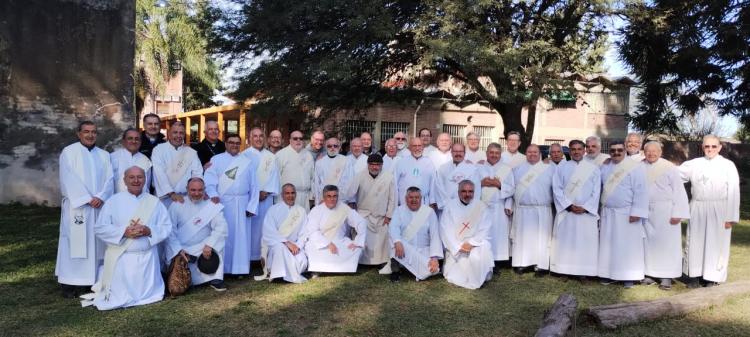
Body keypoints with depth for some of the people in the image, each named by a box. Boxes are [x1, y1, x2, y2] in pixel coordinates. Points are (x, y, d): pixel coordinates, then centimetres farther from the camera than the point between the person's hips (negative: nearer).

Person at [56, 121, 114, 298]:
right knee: (75, 242, -4)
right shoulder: (69, 152, 2)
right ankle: (70, 282, 1)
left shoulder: (104, 155, 14)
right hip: (77, 206, -4)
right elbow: (69, 179, -8)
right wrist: (87, 199, -14)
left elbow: (109, 179, 5)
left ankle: (93, 278, 10)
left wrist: (100, 197, -12)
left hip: (99, 206, 4)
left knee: (96, 242, 4)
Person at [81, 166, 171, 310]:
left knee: (147, 296, 1)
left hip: (147, 257, 1)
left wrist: (149, 231, -17)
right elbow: (100, 228, -3)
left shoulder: (155, 202, 6)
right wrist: (124, 232, -17)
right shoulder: (114, 201, 2)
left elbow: (167, 227, 1)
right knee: (120, 298, -1)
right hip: (120, 257, -1)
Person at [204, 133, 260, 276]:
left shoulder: (248, 161, 11)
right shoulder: (216, 160, 7)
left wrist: (252, 206, -1)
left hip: (241, 204, 1)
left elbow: (254, 186, 7)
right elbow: (210, 180, -4)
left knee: (240, 235, 2)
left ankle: (239, 268, 9)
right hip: (221, 202, -1)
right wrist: (213, 194, -23)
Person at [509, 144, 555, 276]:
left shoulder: (549, 169, 7)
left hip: (542, 211, -1)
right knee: (522, 237, 3)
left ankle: (540, 265, 4)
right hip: (522, 210, 1)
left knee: (540, 238, -1)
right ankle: (521, 263, 8)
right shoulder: (518, 169, 12)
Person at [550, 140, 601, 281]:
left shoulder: (593, 168, 5)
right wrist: (569, 205, -12)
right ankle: (565, 270, 9)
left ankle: (583, 271, 7)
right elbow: (557, 189, -2)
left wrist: (585, 207, -10)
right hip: (566, 210, 0)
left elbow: (596, 192, 1)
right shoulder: (562, 168, 5)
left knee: (585, 241, 0)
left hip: (587, 212, 0)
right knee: (565, 241, 3)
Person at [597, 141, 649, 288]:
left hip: (627, 213, -5)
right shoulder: (605, 167, 10)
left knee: (628, 245, 0)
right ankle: (609, 273, 18)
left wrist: (636, 212, -18)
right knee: (608, 244, 9)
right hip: (607, 213, 5)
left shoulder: (635, 167, -8)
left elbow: (640, 191, -12)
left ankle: (629, 276, 8)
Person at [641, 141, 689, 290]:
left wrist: (677, 213, -11)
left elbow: (679, 191, -6)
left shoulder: (669, 167, -5)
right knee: (649, 242, 6)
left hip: (665, 212, -3)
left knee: (666, 243, 0)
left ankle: (666, 276, 7)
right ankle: (650, 273, 16)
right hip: (646, 211, 3)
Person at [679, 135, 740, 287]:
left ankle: (713, 278, 16)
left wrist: (731, 216, -8)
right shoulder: (694, 164, 6)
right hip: (697, 210, 2)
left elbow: (733, 193, -4)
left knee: (715, 243, 4)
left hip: (718, 211, -2)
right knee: (695, 242, 6)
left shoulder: (728, 165, -2)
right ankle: (695, 275, 18)